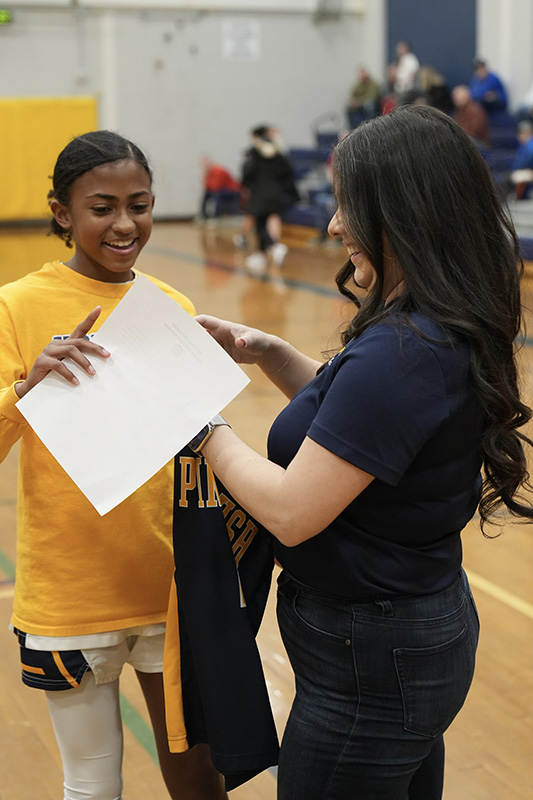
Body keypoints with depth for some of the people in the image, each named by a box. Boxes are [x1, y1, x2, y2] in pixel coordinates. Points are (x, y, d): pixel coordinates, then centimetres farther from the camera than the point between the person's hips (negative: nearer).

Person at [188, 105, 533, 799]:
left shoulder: (402, 354, -29)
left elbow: (290, 512, -27)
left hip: (369, 664, -9)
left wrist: (202, 424, -13)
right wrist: (265, 351, 4)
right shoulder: (449, 330, 2)